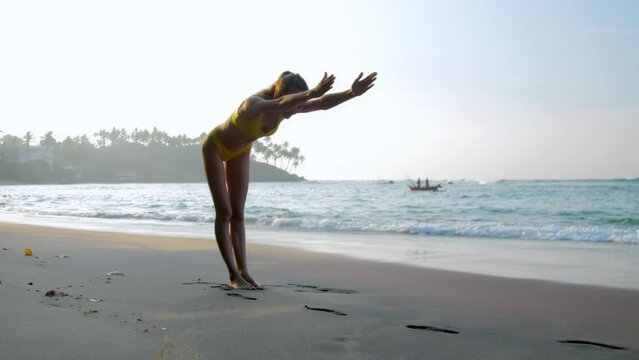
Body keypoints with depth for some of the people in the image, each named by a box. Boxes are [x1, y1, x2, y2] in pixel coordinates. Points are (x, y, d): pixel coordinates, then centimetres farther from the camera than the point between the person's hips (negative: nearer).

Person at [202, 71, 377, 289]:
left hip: (239, 151, 7)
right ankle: (233, 275, -6)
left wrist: (352, 92, -48)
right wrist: (313, 92, -80)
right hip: (214, 147, -7)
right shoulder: (253, 104, -41)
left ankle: (243, 271, 4)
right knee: (224, 212, -9)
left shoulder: (286, 106, -20)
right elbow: (279, 105, -64)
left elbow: (323, 103, -32)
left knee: (238, 213, 3)